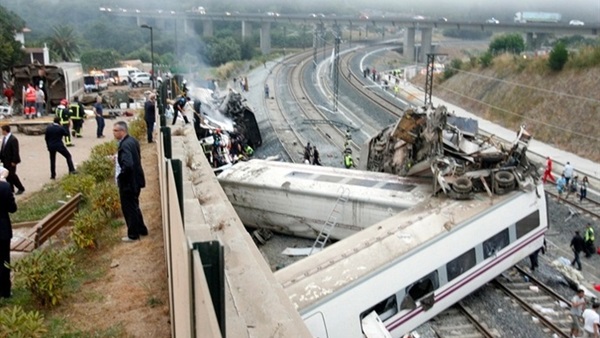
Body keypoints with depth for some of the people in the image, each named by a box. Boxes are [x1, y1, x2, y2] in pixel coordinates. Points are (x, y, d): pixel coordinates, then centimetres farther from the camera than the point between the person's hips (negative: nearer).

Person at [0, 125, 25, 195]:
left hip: (11, 161, -8)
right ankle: (10, 189, 22)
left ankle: (21, 188, 11)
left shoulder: (13, 139, -20)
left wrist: (13, 162, -18)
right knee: (7, 175, 12)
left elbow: (15, 151, -19)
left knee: (12, 175, -2)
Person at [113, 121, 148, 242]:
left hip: (128, 182, -10)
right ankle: (142, 230, 34)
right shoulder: (132, 141, 6)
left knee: (129, 208, 4)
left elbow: (127, 165, -35)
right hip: (135, 179, 10)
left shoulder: (125, 145, -24)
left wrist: (120, 177, -20)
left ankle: (133, 235, 16)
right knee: (134, 207, 22)